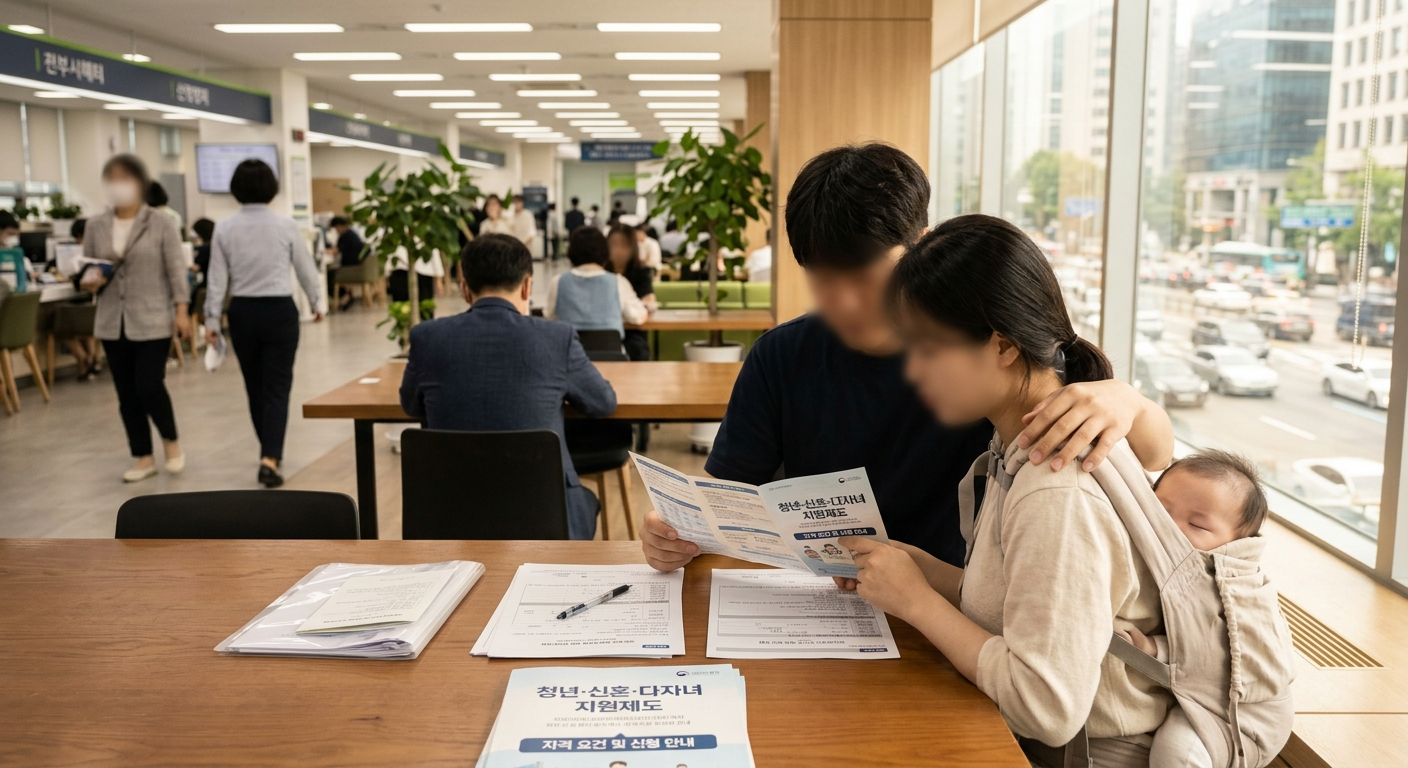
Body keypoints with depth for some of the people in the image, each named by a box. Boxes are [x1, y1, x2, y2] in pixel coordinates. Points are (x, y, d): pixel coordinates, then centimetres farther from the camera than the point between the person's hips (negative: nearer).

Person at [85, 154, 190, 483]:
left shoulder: (162, 223, -4)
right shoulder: (95, 226, 6)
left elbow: (176, 269, -5)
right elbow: (87, 268, 12)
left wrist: (181, 310, -11)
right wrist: (91, 282, -11)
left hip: (153, 321, -4)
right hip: (112, 322, 4)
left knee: (150, 387, -8)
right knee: (126, 394, 7)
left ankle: (171, 441, 19)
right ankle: (144, 458, 19)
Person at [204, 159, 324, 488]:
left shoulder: (225, 229, -2)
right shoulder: (285, 225, -6)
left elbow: (217, 278, 0)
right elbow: (306, 268, 3)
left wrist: (212, 319, 7)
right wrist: (316, 302, 19)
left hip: (242, 312, 3)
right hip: (279, 310, -2)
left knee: (255, 386, 16)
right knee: (277, 386, -1)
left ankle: (270, 452, 30)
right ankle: (269, 459, -14)